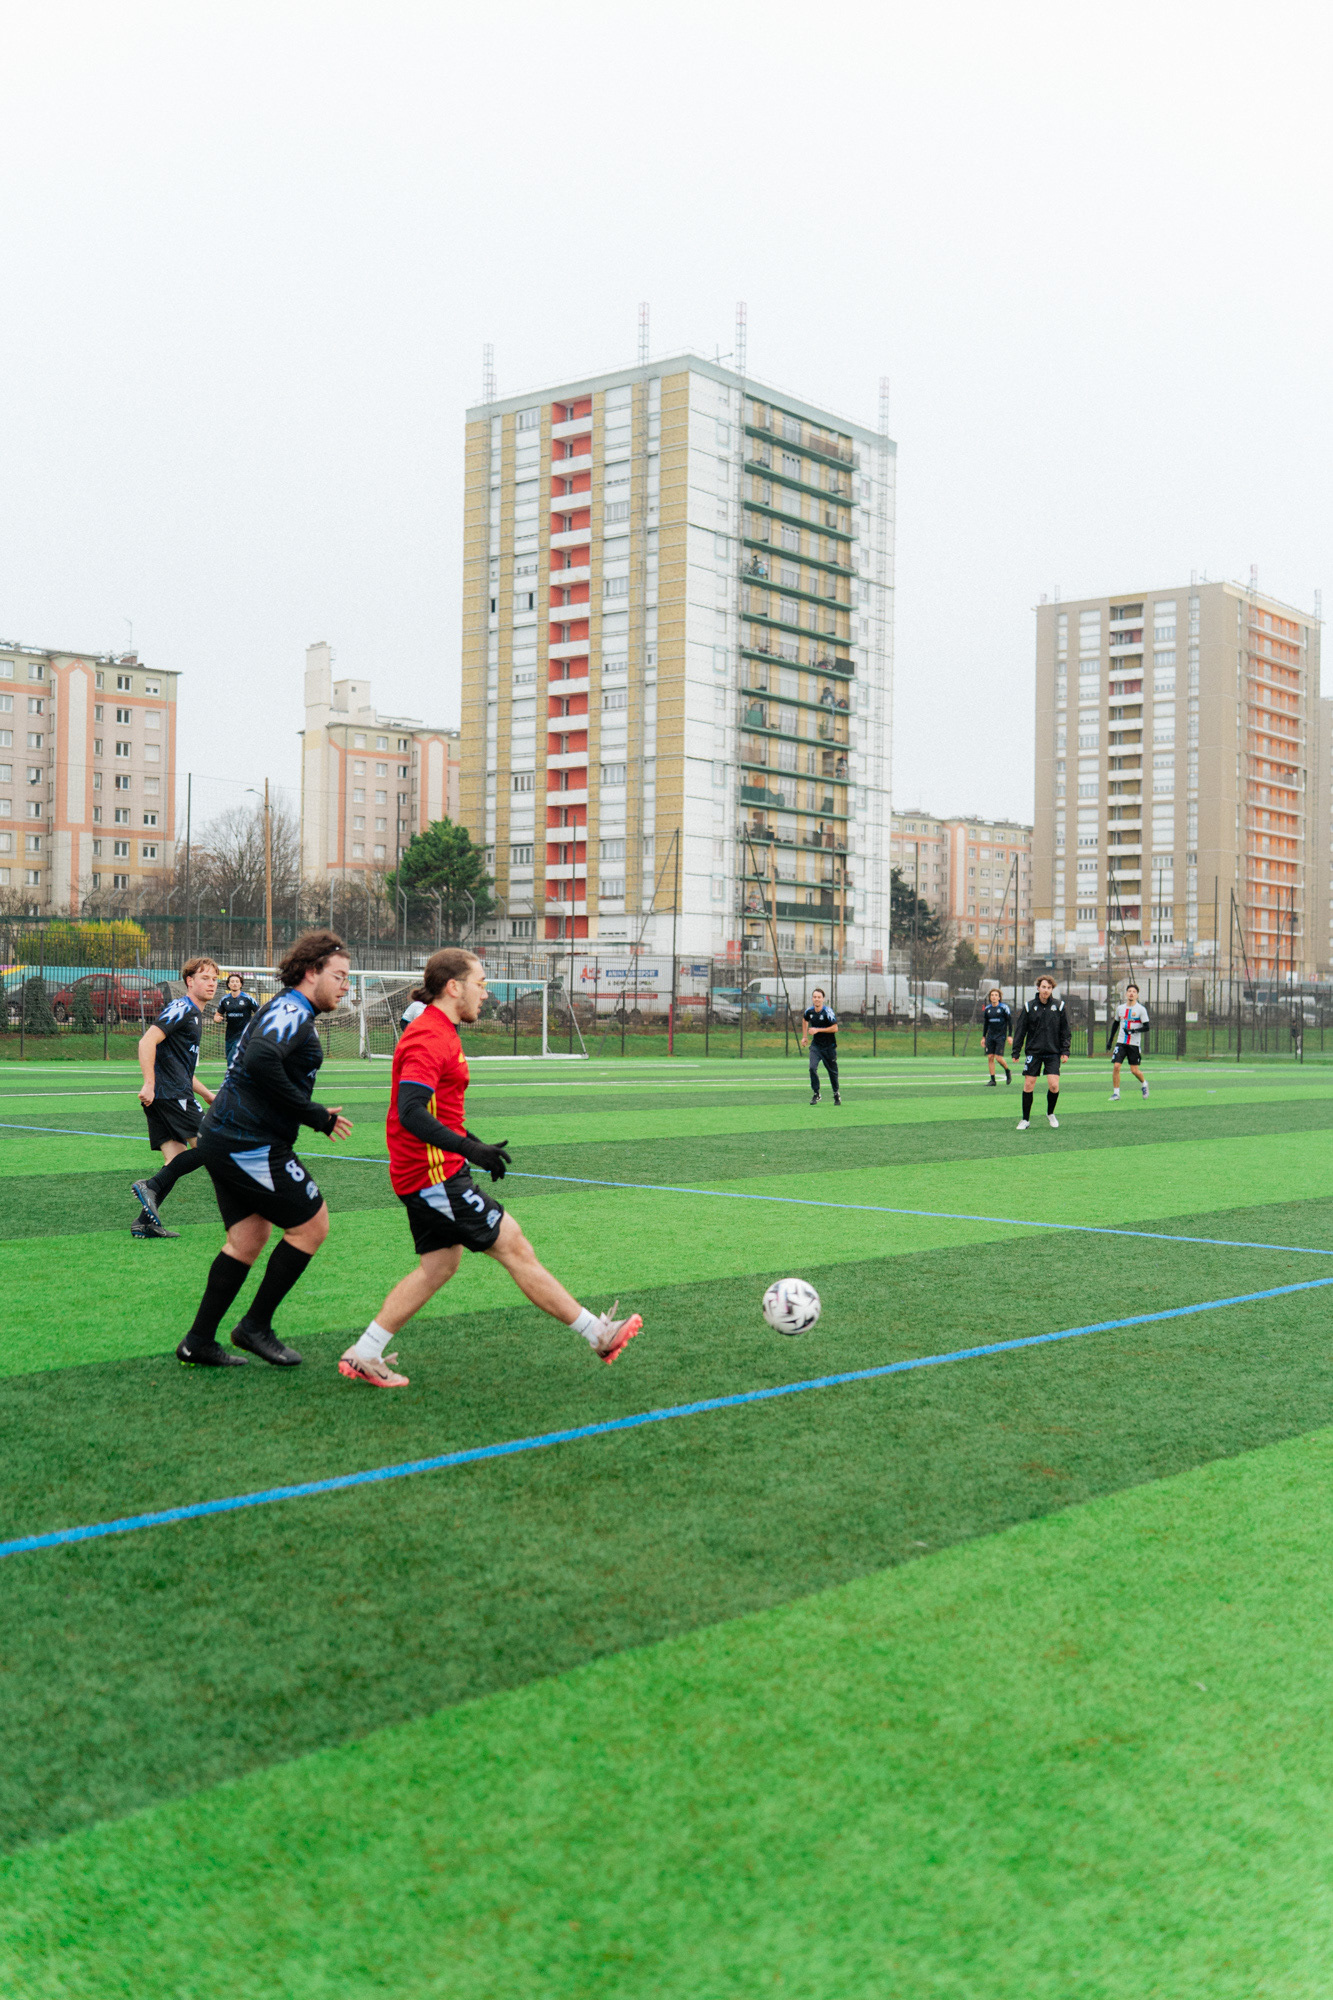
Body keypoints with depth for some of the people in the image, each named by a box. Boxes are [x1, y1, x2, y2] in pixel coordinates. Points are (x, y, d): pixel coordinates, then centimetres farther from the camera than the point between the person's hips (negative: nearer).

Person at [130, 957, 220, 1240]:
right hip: (170, 1095, -10)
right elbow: (147, 1041, -19)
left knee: (177, 1160, 5)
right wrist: (149, 1084, -24)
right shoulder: (182, 1009, -7)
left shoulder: (194, 1015, 25)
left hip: (171, 1095, 10)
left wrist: (206, 1094, 31)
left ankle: (146, 1222, 1)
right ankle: (151, 1187, -12)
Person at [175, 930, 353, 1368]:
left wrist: (315, 1114, 14)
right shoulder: (291, 1011, -14)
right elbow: (260, 1059, -32)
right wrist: (312, 1114, -24)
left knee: (247, 1239, 14)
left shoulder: (292, 1012, 19)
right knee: (311, 1225, -2)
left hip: (227, 1141, 10)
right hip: (250, 1145, -10)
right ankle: (256, 1326, 6)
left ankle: (199, 1341, 17)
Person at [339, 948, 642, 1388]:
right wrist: (468, 1148, -33)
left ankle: (363, 1355, 15)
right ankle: (597, 1334, 0)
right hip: (435, 1174, -11)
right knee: (515, 1248, -6)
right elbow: (410, 1112, -29)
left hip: (431, 1175, 11)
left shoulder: (438, 1033, 15)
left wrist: (469, 1141, 25)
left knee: (439, 1264, 13)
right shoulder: (429, 1038, -18)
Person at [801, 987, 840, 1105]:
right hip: (815, 1045, 3)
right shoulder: (809, 1011, -2)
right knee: (812, 1068, -15)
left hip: (829, 1046, -3)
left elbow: (835, 1028, -21)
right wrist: (804, 1036, 19)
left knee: (832, 1071, 8)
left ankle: (836, 1093, 29)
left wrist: (818, 1030, -23)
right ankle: (816, 1093, -4)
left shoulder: (828, 1011, -18)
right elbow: (805, 1019, 22)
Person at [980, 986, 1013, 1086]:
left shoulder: (1003, 1007, -6)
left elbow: (1010, 1021, -2)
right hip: (990, 1036, 5)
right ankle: (993, 1080, 3)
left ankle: (1008, 1071, 18)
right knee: (990, 1057, -2)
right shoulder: (987, 1009, 7)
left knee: (999, 1058, -11)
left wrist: (1010, 1035, -6)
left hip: (1001, 1035, -5)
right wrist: (983, 1037, 15)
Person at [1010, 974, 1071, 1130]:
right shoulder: (1029, 1006, 1)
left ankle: (1050, 1113, 17)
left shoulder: (1059, 1006, 2)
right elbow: (1020, 1030, 3)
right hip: (1033, 1052, 0)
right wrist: (1016, 1052, -1)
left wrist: (1065, 1051, -1)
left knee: (1054, 1085, -9)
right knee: (1028, 1085, -3)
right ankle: (1026, 1119, 11)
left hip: (1053, 1053, 0)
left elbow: (1065, 1030, 6)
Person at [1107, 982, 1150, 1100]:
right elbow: (1115, 1024, 21)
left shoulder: (1141, 1010, -5)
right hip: (1120, 1043, 3)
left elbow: (1146, 1027, -8)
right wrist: (1110, 1040, 21)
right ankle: (1116, 1093, -3)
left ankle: (1144, 1084, 32)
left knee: (1134, 1070, 0)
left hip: (1134, 1044, -3)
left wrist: (1133, 1031, -23)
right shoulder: (1120, 1008, 8)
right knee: (1116, 1066, -11)